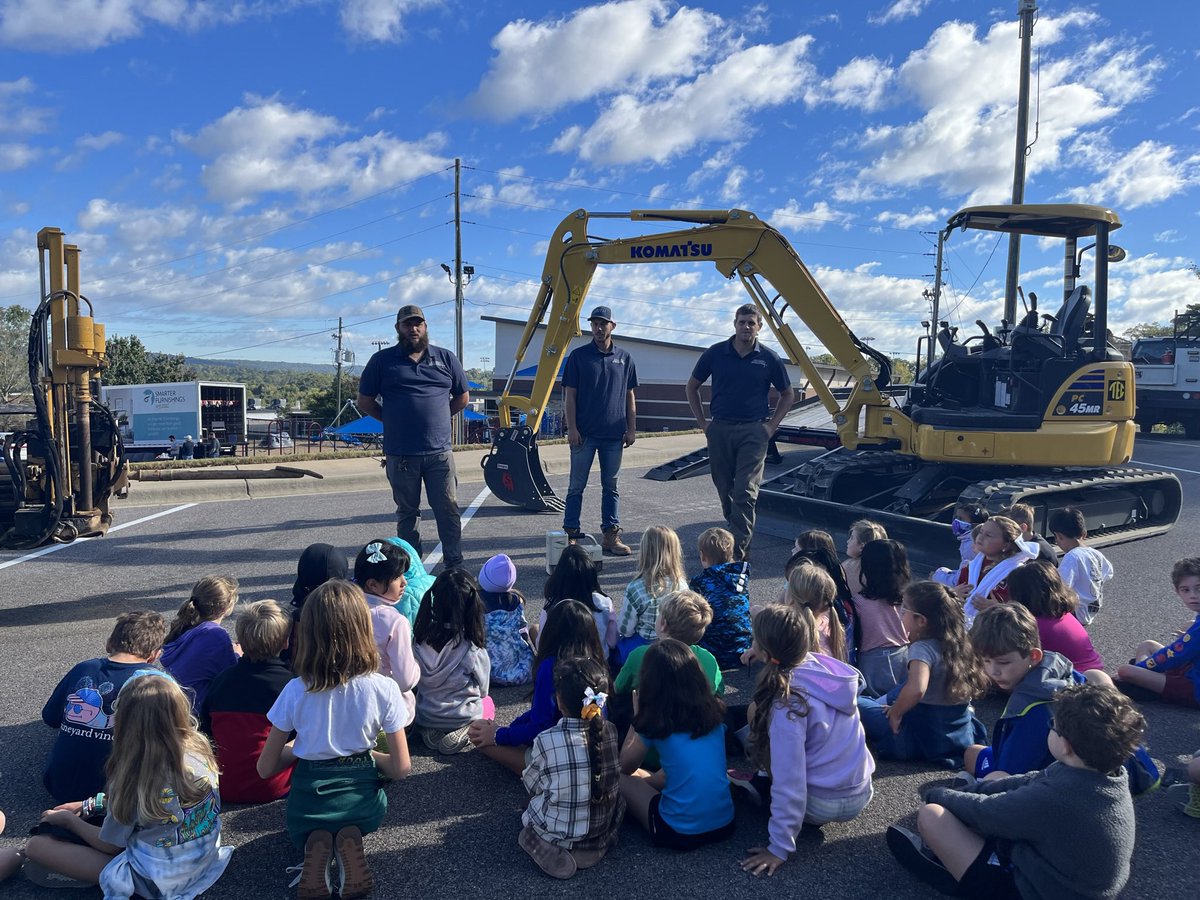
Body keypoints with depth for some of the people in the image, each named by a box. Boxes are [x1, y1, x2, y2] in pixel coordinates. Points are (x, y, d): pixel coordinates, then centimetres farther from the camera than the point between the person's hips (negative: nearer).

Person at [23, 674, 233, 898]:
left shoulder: (134, 778, -26)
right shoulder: (199, 746, -9)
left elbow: (109, 846, -9)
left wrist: (69, 820, 8)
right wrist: (89, 805, 16)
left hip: (157, 881, -5)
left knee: (36, 845, -3)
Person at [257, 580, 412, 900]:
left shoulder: (295, 691, -17)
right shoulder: (384, 689, -19)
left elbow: (266, 769, -6)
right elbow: (401, 768, -11)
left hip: (309, 803, 1)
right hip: (361, 800, 0)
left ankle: (316, 843, 1)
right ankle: (350, 839, 2)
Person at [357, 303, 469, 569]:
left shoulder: (445, 358, 9)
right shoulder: (382, 360, 5)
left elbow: (462, 397, 17)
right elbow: (365, 402, 9)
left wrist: (438, 418, 10)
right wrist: (394, 421, 6)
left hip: (439, 451, 1)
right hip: (400, 454, -1)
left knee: (448, 509, 1)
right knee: (407, 512, 9)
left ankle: (455, 564, 10)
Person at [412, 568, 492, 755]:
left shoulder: (420, 641, -14)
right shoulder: (473, 650, -23)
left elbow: (417, 683, 0)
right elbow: (483, 689, -5)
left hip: (424, 720, 4)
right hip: (462, 717, -3)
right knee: (488, 702, 27)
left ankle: (432, 732, 4)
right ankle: (465, 733, -2)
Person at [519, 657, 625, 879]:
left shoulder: (547, 741, -21)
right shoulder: (610, 731, -11)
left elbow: (532, 786, -4)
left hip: (557, 834, -3)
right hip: (603, 832, 3)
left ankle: (550, 846, 2)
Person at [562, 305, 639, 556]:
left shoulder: (624, 358, 9)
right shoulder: (578, 356, 1)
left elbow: (630, 397, 12)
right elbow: (569, 395, -1)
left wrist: (631, 429, 6)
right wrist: (572, 428, -9)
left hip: (613, 434, 2)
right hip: (584, 433, -2)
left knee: (611, 487, 8)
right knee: (577, 486, 3)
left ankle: (611, 535, 14)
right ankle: (571, 534, 10)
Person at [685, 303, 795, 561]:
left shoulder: (768, 358, 0)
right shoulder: (715, 353, 2)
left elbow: (787, 395, 13)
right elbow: (692, 387, 13)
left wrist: (771, 426, 3)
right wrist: (702, 422, 7)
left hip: (753, 431, -2)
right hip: (720, 429, 2)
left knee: (745, 492, -9)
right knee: (725, 490, 11)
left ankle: (737, 552, -8)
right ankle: (741, 538, 30)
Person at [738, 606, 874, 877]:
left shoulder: (788, 701, -26)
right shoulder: (825, 666, -8)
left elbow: (790, 783, -24)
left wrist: (780, 847, -17)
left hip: (823, 806, -6)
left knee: (757, 714, 2)